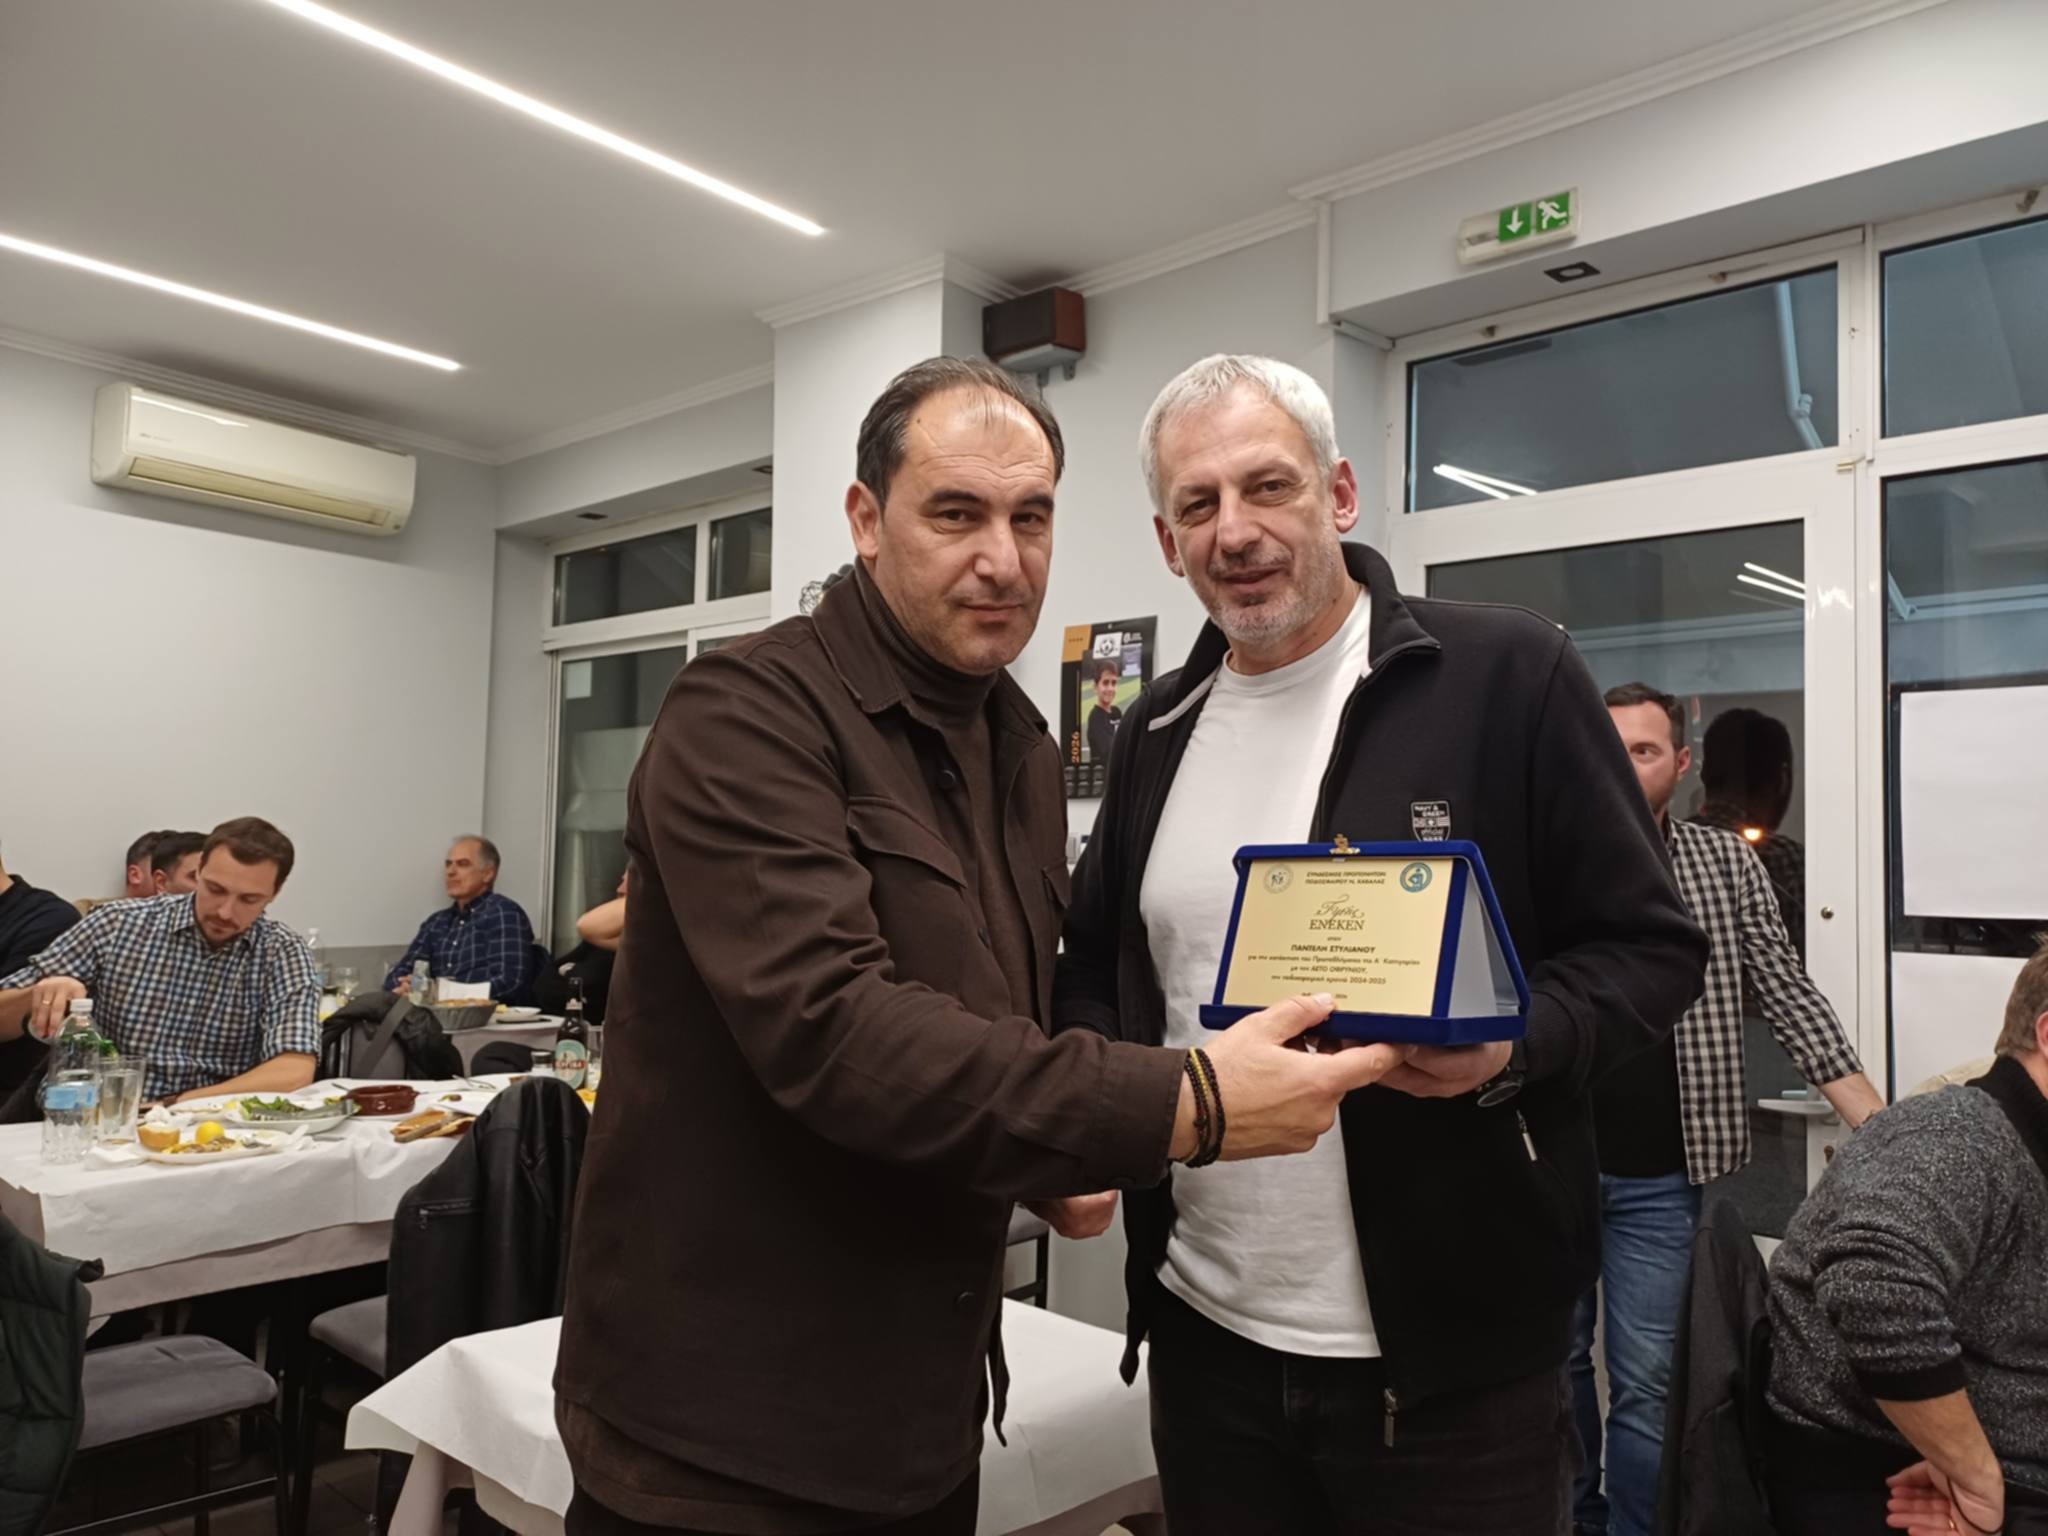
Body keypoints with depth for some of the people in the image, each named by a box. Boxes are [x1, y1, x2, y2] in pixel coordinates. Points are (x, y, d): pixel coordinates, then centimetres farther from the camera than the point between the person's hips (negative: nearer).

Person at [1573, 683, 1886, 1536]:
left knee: (1645, 1380, 4)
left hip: (1661, 1179, 0)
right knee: (1555, 1355, 15)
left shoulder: (1727, 865, 2)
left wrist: (1883, 1129, -5)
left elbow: (1789, 999, 2)